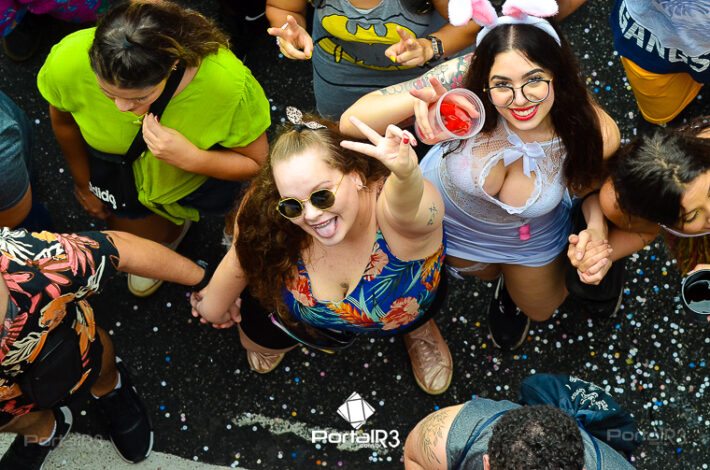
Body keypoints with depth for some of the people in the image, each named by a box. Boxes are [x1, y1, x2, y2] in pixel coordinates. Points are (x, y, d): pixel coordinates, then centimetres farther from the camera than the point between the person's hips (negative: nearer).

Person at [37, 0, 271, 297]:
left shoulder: (227, 81, -45)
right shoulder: (69, 62, -38)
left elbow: (256, 163, -25)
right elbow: (62, 118, -11)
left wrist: (190, 158, -45)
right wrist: (83, 184, 5)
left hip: (200, 166, -1)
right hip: (116, 162, 1)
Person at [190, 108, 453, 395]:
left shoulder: (393, 208, -49)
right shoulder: (267, 216, -38)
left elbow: (405, 208, -76)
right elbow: (242, 258, -14)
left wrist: (406, 175, -99)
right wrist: (214, 305, 5)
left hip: (401, 313, -1)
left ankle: (416, 328, 45)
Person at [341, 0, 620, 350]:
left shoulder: (595, 134, -37)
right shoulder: (467, 81, -42)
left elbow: (590, 183, -11)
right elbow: (351, 123, -44)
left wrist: (596, 234, -33)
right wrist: (417, 101, -65)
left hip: (529, 239, 1)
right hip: (443, 215, 0)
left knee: (539, 310, 30)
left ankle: (511, 295, 62)